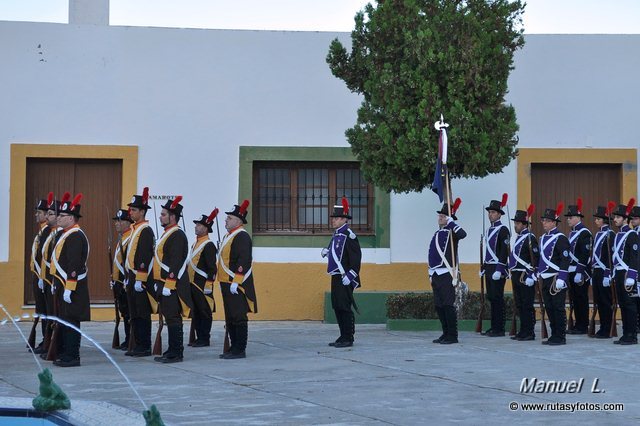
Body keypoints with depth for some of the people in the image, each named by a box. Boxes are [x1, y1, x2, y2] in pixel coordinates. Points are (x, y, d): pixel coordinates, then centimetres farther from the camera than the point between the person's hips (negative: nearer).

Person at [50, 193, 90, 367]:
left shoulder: (75, 236, -17)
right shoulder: (66, 234, 16)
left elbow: (74, 265, -23)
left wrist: (69, 288, -24)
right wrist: (57, 283, 22)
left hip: (71, 286, -10)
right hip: (63, 284, 10)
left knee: (70, 321, -7)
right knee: (64, 320, 14)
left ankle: (72, 357, -4)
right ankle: (64, 353, 21)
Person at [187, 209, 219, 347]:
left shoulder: (209, 245, -12)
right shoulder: (195, 244, 17)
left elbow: (212, 267, -17)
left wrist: (208, 285, -20)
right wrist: (188, 281, 21)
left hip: (203, 285, -9)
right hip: (193, 284, 9)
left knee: (204, 312, -3)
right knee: (195, 312, 11)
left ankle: (205, 339, 1)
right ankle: (199, 337, 17)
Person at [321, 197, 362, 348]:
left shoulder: (349, 235, -13)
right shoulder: (336, 235, 15)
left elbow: (356, 256, -18)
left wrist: (350, 275, -22)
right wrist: (327, 251, 12)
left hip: (345, 279, -9)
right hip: (336, 277, 9)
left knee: (344, 308, -7)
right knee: (337, 307, 11)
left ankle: (348, 339, -3)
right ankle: (343, 337, 18)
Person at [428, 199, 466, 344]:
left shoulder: (451, 233, -6)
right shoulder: (438, 233, 19)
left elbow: (462, 234, -31)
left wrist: (451, 223, -21)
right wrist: (431, 274, 22)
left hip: (447, 275, -9)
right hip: (436, 275, 9)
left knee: (448, 305, -7)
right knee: (439, 306, 11)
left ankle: (452, 336, -3)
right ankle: (446, 334, 19)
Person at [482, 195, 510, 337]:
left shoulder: (503, 230, -10)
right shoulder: (490, 230, 17)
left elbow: (504, 251, -16)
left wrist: (499, 270, -21)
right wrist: (484, 267, 20)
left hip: (498, 269, -9)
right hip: (490, 269, 9)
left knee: (497, 298, -7)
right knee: (491, 297, 10)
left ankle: (499, 329, -4)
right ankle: (494, 327, 15)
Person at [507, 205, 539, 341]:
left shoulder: (530, 238, -12)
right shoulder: (519, 237, 17)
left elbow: (535, 258, -17)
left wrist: (530, 275, -21)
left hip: (525, 277, -9)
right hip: (517, 276, 9)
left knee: (527, 305, -5)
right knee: (519, 305, 11)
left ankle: (529, 333, -1)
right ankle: (523, 331, 17)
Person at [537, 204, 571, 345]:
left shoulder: (560, 238, -11)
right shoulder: (543, 238, 15)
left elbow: (565, 259, -17)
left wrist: (561, 279, -22)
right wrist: (538, 273, 21)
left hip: (556, 279, -8)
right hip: (546, 279, 8)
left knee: (558, 308, -4)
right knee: (549, 307, 10)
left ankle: (560, 337, 1)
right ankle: (554, 335, 17)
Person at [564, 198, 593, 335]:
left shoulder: (584, 233, -12)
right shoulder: (572, 233, 16)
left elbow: (585, 254, -19)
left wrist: (579, 272, -22)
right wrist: (568, 271, 17)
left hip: (580, 272, -9)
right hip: (572, 271, 9)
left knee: (581, 299, -4)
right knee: (574, 299, 10)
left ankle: (583, 327, 0)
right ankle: (578, 325, 15)